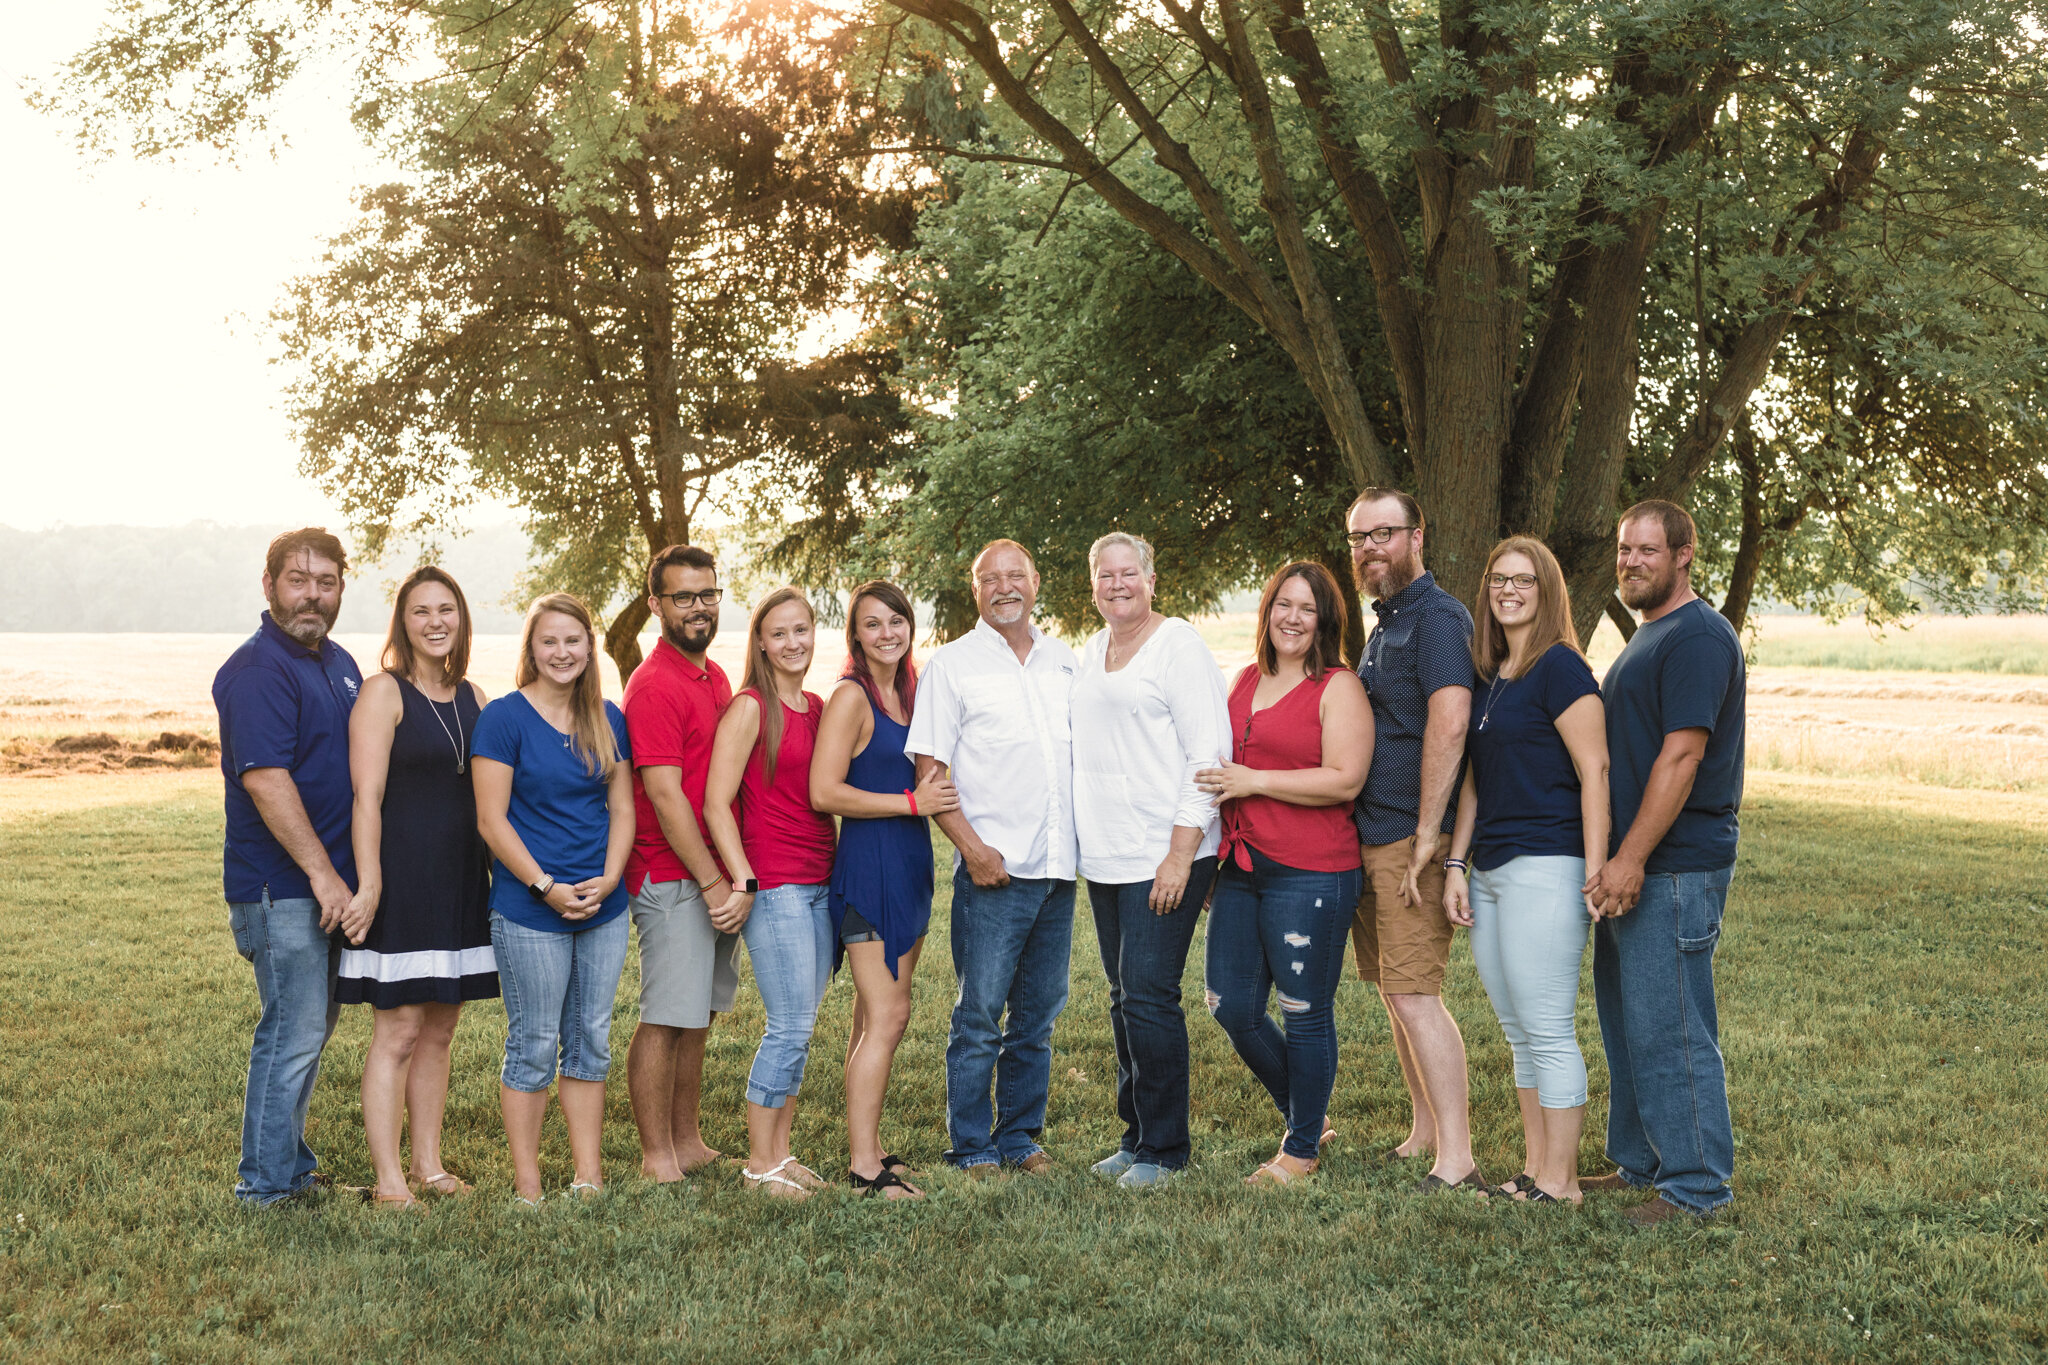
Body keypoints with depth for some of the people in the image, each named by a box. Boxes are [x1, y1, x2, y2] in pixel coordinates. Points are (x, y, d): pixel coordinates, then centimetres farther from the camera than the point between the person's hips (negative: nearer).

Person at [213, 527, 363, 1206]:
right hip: (282, 887, -9)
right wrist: (320, 871, -23)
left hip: (330, 882, 9)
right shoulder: (256, 670, -15)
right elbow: (265, 778, -23)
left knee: (312, 1026, 16)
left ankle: (289, 1163, 28)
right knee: (294, 1033, -4)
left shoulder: (339, 663, 14)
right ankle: (267, 1183, 7)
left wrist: (344, 873, 17)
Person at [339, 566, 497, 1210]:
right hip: (402, 880, -6)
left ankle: (429, 1164, 19)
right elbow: (367, 798, -12)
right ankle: (389, 1180, 0)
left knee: (440, 1029, 11)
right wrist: (369, 884, -18)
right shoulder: (384, 693, -6)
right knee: (398, 1031, -5)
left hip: (462, 883, 6)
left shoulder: (473, 697, 12)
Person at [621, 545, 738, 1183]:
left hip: (716, 875, 9)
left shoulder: (715, 677, 15)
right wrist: (710, 880, -16)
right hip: (671, 878, -9)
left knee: (699, 1016, 14)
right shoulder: (654, 686, -13)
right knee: (664, 1020, -3)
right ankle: (657, 1160, 5)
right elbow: (665, 796, -18)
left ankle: (688, 1144, 24)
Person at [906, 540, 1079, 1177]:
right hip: (994, 868, -5)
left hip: (1060, 866, 5)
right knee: (979, 1015, -2)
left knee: (1038, 1013, 11)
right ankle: (971, 1149, 9)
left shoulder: (1066, 662, 13)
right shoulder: (952, 664, -1)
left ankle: (1020, 1136, 23)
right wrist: (973, 848, -14)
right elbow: (929, 771, -5)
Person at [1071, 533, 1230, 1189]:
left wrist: (1181, 853, -18)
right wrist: (1082, 841, 17)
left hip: (1165, 856, -7)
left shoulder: (1179, 646, -7)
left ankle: (1162, 1147, 3)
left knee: (1149, 998, -8)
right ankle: (1135, 1136, 20)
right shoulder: (1092, 652, 16)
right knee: (1124, 1000, 11)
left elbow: (1209, 754, -13)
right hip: (1104, 858, 7)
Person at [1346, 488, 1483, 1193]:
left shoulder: (1438, 616, -12)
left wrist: (1427, 835, -24)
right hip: (1371, 838, 10)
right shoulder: (1383, 625, 20)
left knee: (1414, 995, -12)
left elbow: (1448, 723, -23)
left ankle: (1456, 1163, -10)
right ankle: (1423, 1135, 25)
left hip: (1412, 839, -10)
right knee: (1395, 993, 14)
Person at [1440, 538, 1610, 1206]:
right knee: (1519, 1033, 13)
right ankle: (1534, 1171, 21)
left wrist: (1595, 874, -18)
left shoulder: (1560, 668, -9)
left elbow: (1595, 771, -13)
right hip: (1489, 872, 9)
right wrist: (1454, 863, 13)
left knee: (1548, 1033, -3)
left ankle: (1561, 1182, 5)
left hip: (1545, 868, -9)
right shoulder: (1486, 676, 16)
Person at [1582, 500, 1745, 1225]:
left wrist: (1631, 858, -23)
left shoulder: (1697, 636, -13)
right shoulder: (1649, 636, 20)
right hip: (1633, 866, 10)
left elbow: (1680, 757, -21)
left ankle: (1696, 1185, 4)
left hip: (1675, 868, -10)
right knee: (1626, 1021, 16)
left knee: (1668, 1030, -6)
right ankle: (1640, 1164, 27)